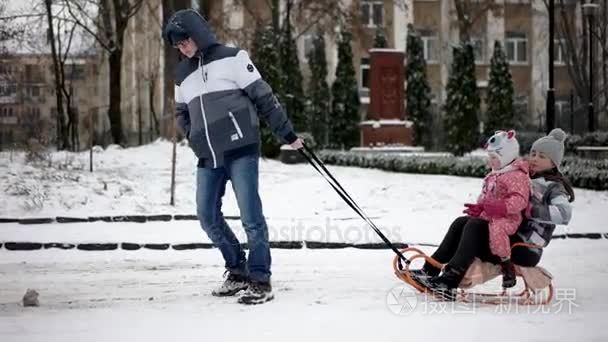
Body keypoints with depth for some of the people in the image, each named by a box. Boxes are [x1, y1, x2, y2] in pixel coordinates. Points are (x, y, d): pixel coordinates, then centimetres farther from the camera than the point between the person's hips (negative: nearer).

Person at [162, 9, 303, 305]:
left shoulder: (232, 58, -2)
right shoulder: (183, 74, 16)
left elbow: (263, 97, -2)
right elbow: (182, 114, 29)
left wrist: (287, 134, -2)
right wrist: (196, 139, 11)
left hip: (241, 150, -6)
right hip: (208, 158, 6)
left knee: (251, 216, -8)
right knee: (208, 216, 5)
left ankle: (260, 281, -3)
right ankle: (238, 270, 21)